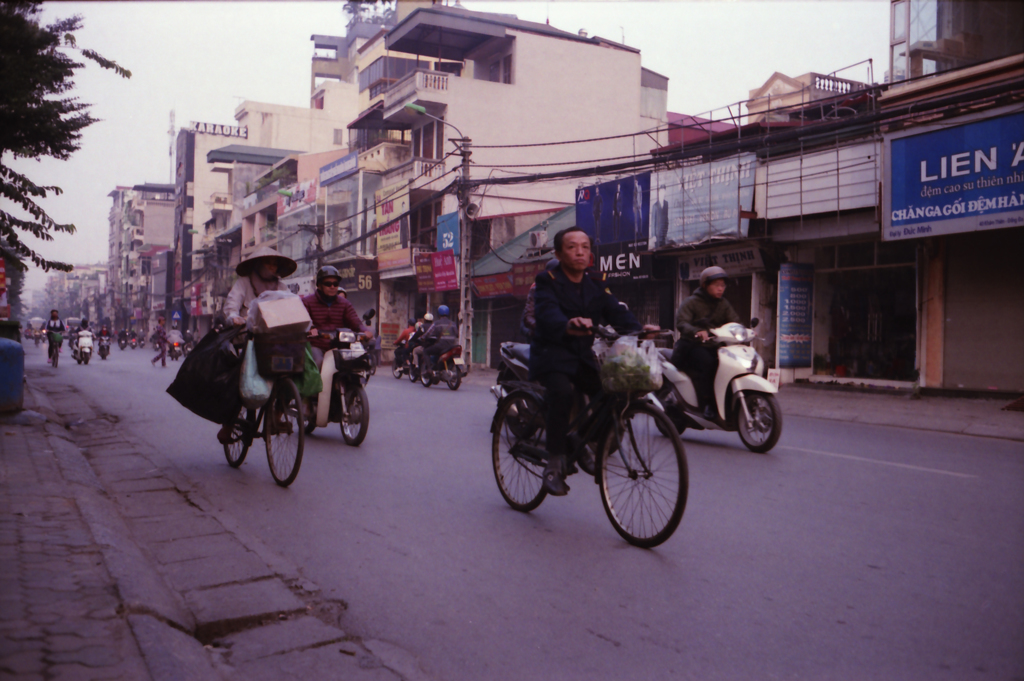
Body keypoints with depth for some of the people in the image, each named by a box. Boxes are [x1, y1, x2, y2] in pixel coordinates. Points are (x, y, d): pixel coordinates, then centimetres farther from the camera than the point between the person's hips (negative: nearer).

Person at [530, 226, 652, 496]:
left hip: (584, 356, 5)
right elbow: (548, 314, -27)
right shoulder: (547, 280, -8)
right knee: (562, 392, -33)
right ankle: (555, 463, -20)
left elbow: (616, 311, -5)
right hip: (552, 354, -5)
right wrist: (568, 326, -50)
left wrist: (638, 329, -26)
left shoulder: (596, 282, 8)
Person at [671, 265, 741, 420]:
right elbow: (681, 322, -15)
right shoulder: (691, 302, -1)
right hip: (692, 345, -5)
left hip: (714, 345, 5)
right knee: (707, 362, -34)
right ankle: (707, 404, -29)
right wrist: (697, 332, -35)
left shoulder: (723, 304, 17)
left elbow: (734, 322, 6)